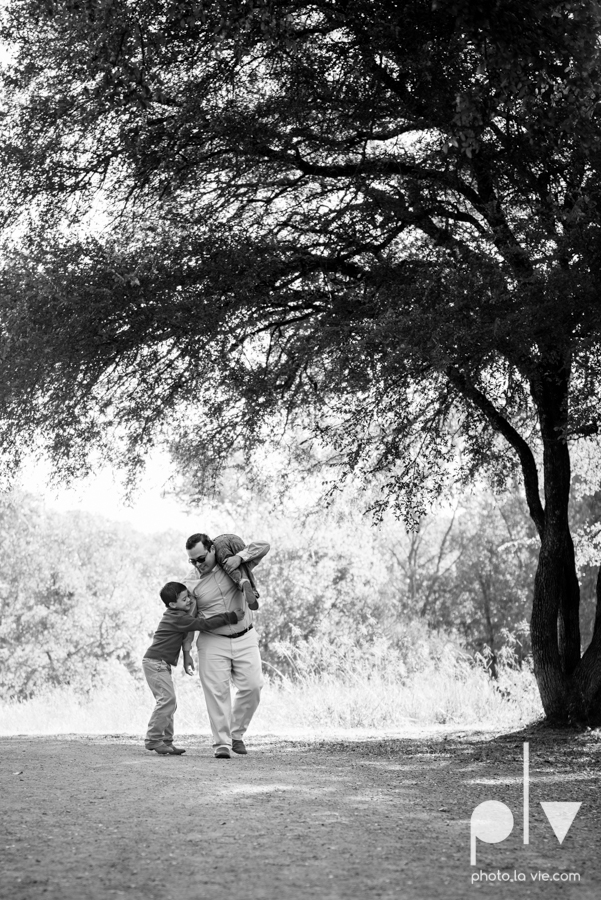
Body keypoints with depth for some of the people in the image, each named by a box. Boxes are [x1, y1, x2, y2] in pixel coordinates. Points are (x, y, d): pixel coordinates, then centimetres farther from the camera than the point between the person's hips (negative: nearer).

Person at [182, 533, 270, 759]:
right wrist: (186, 652, 4)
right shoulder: (192, 585, -2)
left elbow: (263, 545, -1)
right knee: (217, 691, -7)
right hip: (212, 641, -1)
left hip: (245, 639, 1)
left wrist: (240, 557, -17)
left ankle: (236, 733, 13)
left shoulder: (232, 563, -2)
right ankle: (222, 743, -1)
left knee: (252, 686, -5)